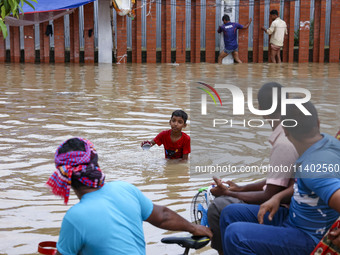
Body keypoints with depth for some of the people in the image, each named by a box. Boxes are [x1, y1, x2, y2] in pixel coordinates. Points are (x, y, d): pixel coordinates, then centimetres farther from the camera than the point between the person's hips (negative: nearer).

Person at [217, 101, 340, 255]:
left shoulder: (315, 166, -31)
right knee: (230, 213, 11)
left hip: (308, 238, -10)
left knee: (235, 235, -26)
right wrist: (278, 197, 3)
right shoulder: (326, 140, 1)